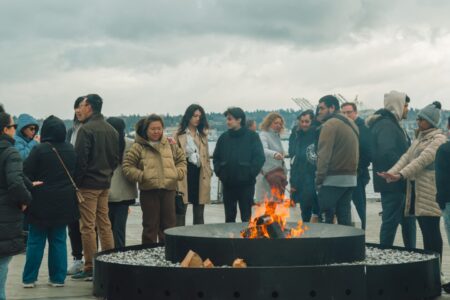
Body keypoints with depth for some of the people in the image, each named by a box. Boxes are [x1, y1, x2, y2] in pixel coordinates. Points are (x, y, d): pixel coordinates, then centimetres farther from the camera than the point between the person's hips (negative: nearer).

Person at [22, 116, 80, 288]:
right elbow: (77, 173, 15)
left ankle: (29, 278, 9)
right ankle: (58, 278, 11)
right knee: (58, 240, 10)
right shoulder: (71, 150, 3)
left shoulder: (39, 150, -14)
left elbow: (26, 174, -10)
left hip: (42, 203, -4)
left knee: (36, 241, 6)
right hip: (64, 204, 4)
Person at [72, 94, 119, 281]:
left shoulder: (86, 129, -14)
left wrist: (76, 181, -9)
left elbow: (80, 159, -17)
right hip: (105, 184, 8)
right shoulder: (111, 130, 11)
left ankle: (90, 268, -1)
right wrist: (108, 174, 15)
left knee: (88, 226, -3)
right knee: (105, 224, 13)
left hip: (88, 184, -8)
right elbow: (116, 157, 12)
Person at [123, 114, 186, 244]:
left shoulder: (170, 144, 11)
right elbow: (127, 166, -2)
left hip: (168, 189, 3)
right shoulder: (138, 147, 0)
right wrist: (141, 176, -12)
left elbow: (182, 159, 20)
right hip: (148, 191, -3)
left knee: (169, 224, 9)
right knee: (150, 225, 3)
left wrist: (178, 173, 4)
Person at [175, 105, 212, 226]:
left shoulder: (203, 135, 16)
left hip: (200, 174, 5)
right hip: (185, 173, -5)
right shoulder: (180, 134, -2)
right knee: (181, 210, -2)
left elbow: (206, 156, 17)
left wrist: (208, 172, 7)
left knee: (199, 212, 10)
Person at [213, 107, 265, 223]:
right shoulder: (224, 137, 7)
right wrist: (219, 172, 1)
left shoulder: (252, 136, -4)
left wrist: (250, 174, -11)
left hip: (246, 184, -4)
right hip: (228, 184, 4)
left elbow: (260, 158, -8)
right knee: (229, 216, 11)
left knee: (246, 217, 4)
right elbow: (216, 157, 13)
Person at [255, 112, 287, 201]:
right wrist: (274, 154, -48)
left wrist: (284, 171, 18)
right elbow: (263, 150, -28)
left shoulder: (277, 136, 17)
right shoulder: (263, 135, -8)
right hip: (267, 172, -8)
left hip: (279, 171, 8)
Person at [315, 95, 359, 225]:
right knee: (345, 218, 10)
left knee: (327, 218, -4)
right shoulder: (352, 124, 16)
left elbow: (324, 155, -15)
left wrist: (319, 179, -12)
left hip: (333, 180, -8)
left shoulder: (329, 125, -9)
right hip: (350, 179, 8)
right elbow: (356, 152, 15)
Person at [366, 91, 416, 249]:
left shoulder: (392, 124, 19)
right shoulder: (386, 125, -15)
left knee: (408, 220, 15)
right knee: (391, 220, -5)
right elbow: (387, 154, -25)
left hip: (399, 184, 11)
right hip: (392, 183, -11)